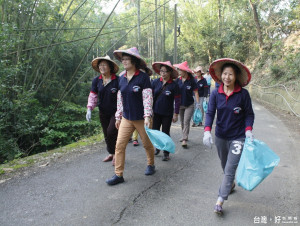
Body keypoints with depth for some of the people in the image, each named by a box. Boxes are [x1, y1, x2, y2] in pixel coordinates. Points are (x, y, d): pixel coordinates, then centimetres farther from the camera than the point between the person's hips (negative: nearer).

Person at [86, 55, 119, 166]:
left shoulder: (117, 80, -14)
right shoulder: (96, 80, 0)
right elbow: (93, 95, 3)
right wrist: (89, 109, -8)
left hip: (115, 112, -5)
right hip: (103, 113, 5)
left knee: (111, 132, -16)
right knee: (106, 135, 14)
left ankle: (116, 154, 6)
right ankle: (111, 153, 34)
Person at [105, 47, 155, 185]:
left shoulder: (143, 77, -11)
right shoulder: (122, 78, 6)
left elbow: (148, 98, -15)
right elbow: (120, 99, 12)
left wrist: (147, 116, -21)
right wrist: (118, 117, 14)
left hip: (141, 119, -4)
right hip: (126, 119, 5)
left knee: (147, 144, 12)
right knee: (119, 145, -1)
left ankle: (151, 165, 39)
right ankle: (118, 175, 9)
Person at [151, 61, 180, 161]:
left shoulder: (174, 85, -10)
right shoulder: (155, 82, -3)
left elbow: (177, 101, -6)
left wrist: (176, 114, -6)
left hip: (167, 114, -3)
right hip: (156, 112, 3)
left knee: (165, 133, 6)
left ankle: (166, 153, 21)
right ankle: (157, 148, 36)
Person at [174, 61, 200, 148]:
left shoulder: (191, 81, -11)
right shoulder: (178, 80, -1)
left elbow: (196, 92, -7)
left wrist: (198, 104, -12)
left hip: (189, 105, -4)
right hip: (180, 105, 4)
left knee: (186, 122, -11)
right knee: (182, 122, 14)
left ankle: (185, 140, -10)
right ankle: (185, 136, 30)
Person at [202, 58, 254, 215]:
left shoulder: (243, 94, -12)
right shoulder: (215, 93, -6)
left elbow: (249, 114, -4)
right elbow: (210, 113, -9)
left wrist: (248, 130, -19)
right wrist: (207, 131, -23)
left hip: (238, 137, -3)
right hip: (221, 136, 4)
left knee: (230, 169, -6)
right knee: (225, 166, 21)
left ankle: (220, 201, 3)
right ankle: (231, 184, 50)